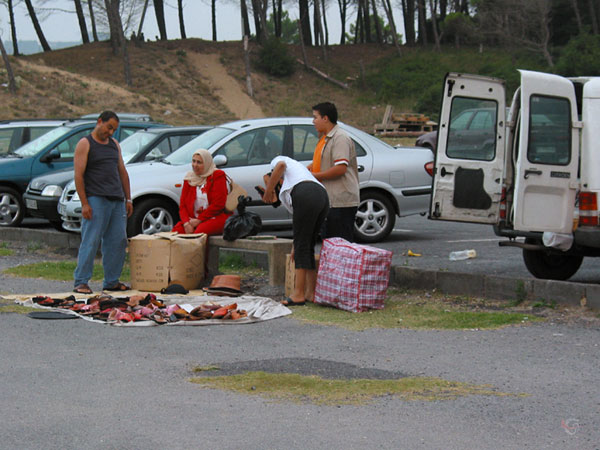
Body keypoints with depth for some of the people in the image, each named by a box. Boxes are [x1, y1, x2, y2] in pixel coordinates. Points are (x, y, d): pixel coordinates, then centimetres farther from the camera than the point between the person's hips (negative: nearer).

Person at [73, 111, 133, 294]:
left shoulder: (114, 144, 19)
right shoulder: (85, 144, -1)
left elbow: (123, 172, 21)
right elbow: (78, 175, -8)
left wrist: (128, 199, 14)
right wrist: (84, 203, -15)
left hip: (117, 201, 7)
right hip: (96, 200, -7)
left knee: (118, 242, 4)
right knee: (91, 241, -9)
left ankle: (112, 281, 11)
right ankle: (81, 282, -7)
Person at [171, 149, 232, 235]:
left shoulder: (217, 176, -1)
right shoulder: (189, 178, 15)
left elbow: (218, 204, -10)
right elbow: (182, 205, 9)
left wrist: (199, 220, -13)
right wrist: (186, 223, -12)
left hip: (216, 217, -5)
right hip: (194, 218, 5)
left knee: (200, 231, -37)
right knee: (177, 229, -26)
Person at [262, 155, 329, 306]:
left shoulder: (277, 160, 26)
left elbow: (281, 165, -5)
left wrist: (268, 191, 4)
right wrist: (295, 246, 41)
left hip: (306, 195, -7)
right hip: (323, 197, 7)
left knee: (302, 247, -4)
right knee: (308, 247, 15)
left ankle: (298, 294, -3)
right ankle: (311, 293, 14)